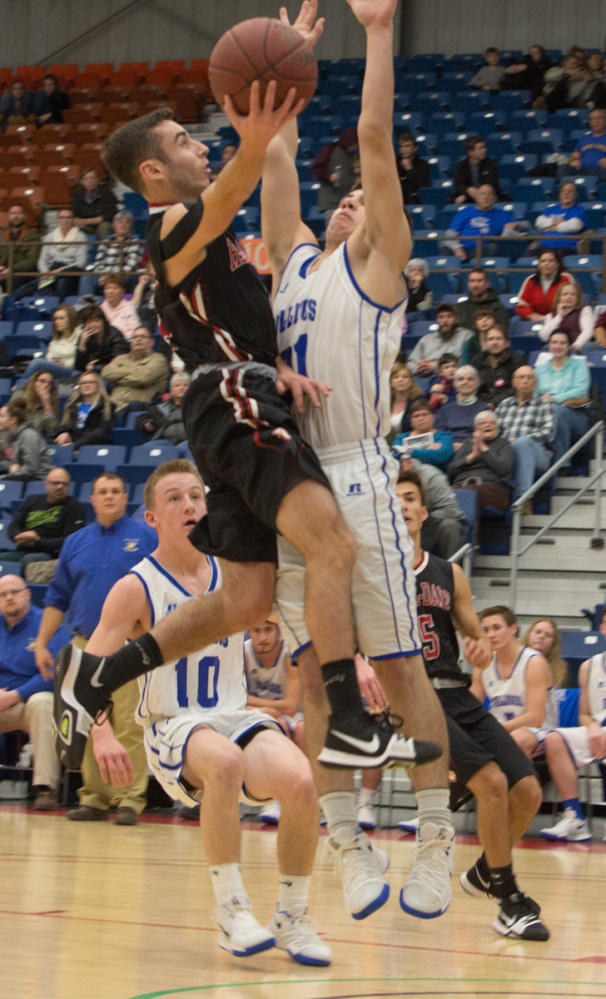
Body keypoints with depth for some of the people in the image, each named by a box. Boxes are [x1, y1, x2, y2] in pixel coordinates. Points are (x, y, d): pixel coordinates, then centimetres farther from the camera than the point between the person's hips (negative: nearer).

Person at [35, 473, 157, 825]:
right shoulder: (75, 543, 15)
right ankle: (94, 798, 10)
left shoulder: (146, 537, 4)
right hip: (85, 646, 4)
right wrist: (42, 643, 12)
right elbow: (58, 598, 18)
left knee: (129, 726, -9)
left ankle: (130, 799, -7)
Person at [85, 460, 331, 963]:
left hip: (237, 718, 3)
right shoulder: (136, 589, -5)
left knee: (300, 781, -28)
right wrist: (102, 736, -28)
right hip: (173, 729, -3)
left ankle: (292, 918, -7)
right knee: (224, 760, -39)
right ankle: (231, 910, -25)